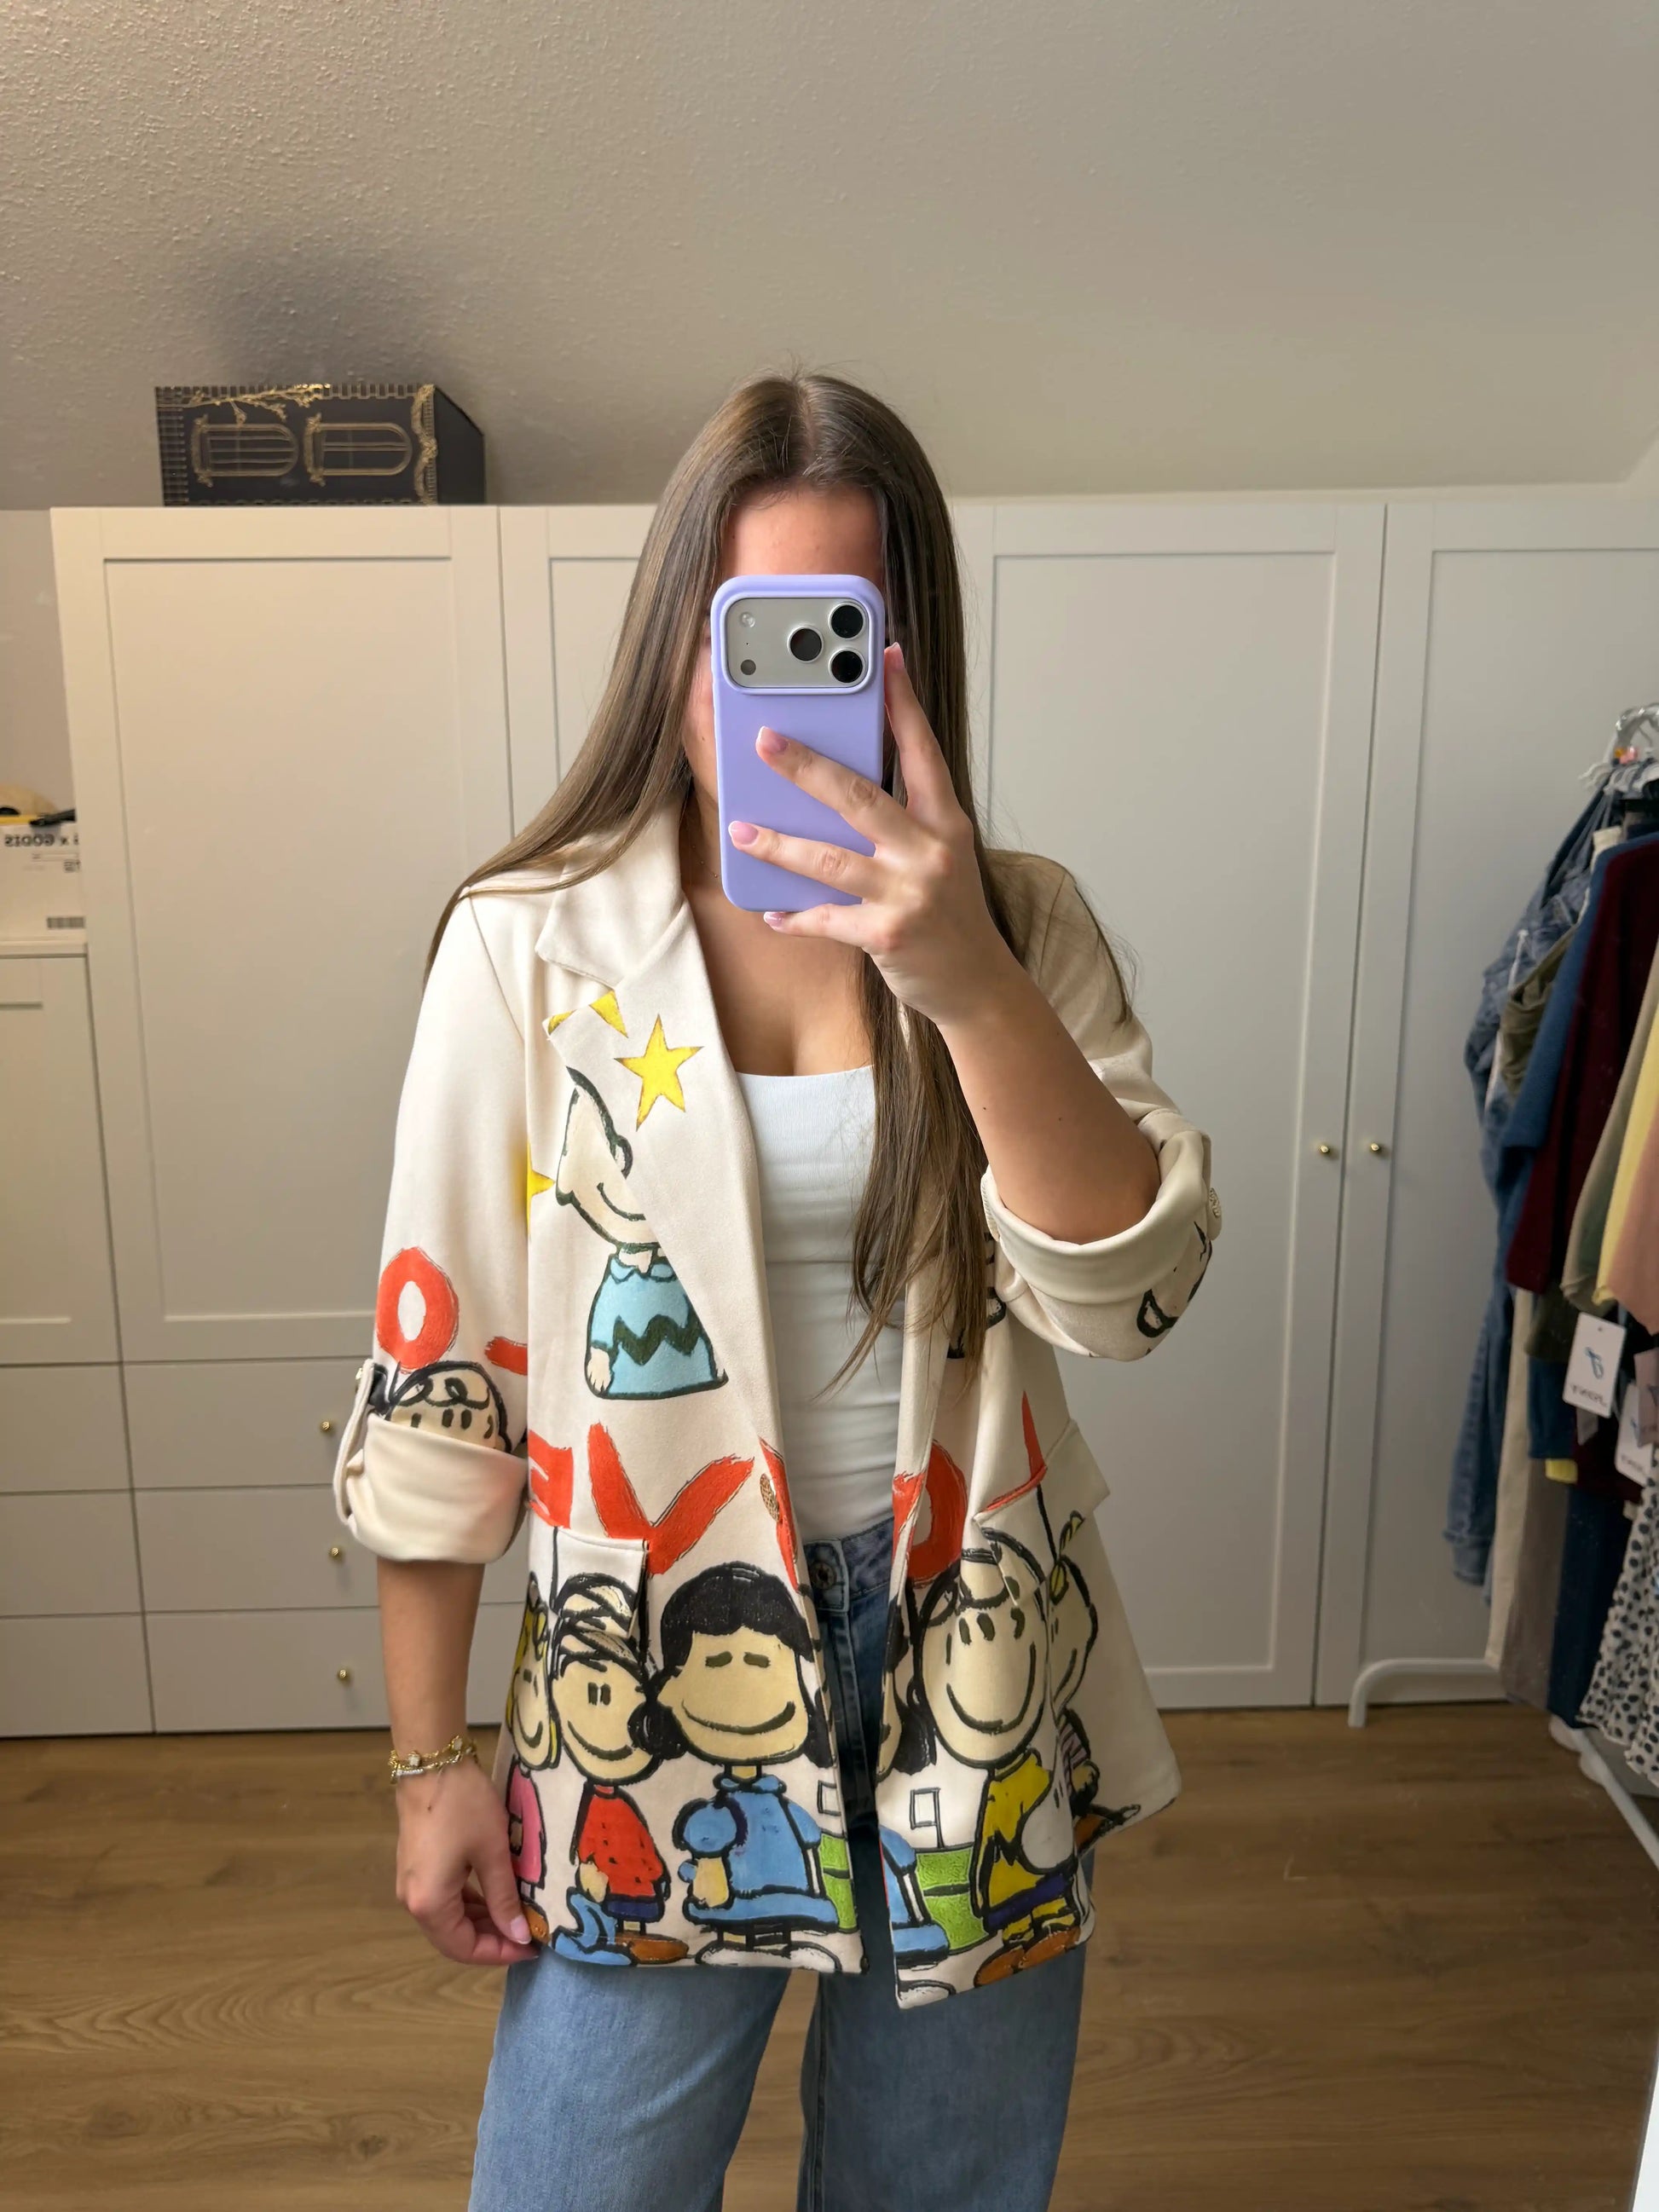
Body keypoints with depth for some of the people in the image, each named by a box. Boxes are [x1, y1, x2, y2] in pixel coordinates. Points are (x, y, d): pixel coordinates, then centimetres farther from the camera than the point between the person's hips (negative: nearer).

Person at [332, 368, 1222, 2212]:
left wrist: (968, 982, -30)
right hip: (656, 1663, -1)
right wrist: (429, 1764, -1)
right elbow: (437, 1379, -6)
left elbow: (1128, 1293, -16)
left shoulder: (1021, 929, -5)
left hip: (968, 1654, 2)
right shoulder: (527, 948, -10)